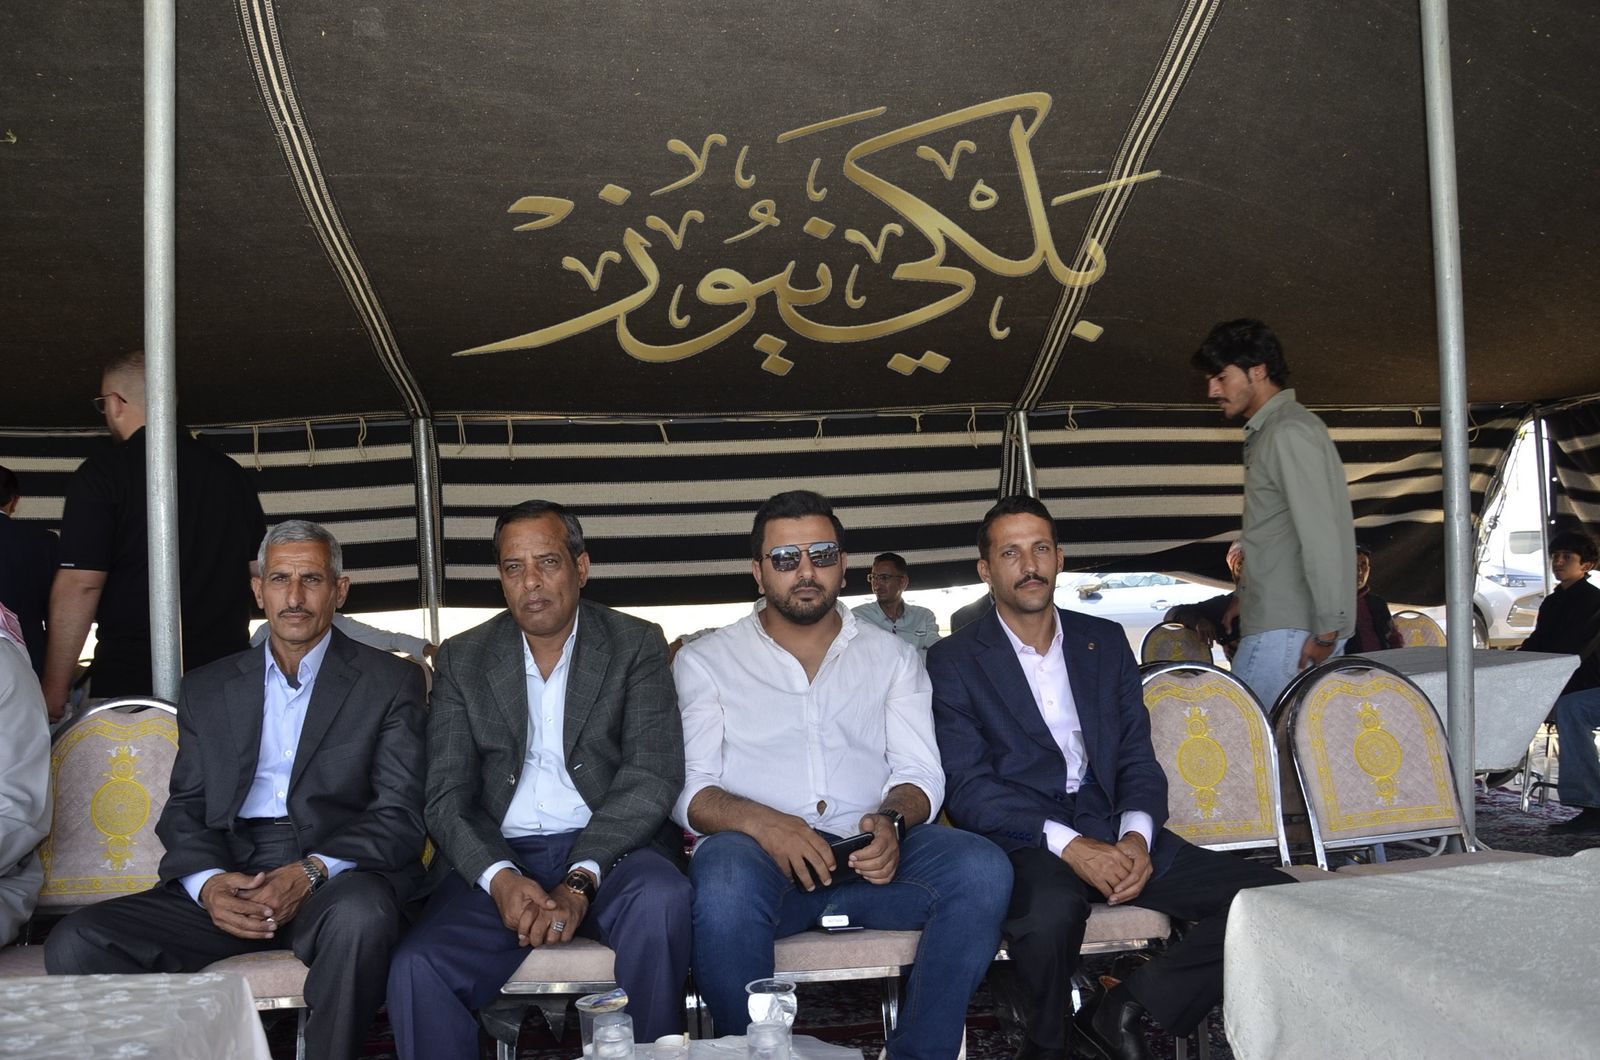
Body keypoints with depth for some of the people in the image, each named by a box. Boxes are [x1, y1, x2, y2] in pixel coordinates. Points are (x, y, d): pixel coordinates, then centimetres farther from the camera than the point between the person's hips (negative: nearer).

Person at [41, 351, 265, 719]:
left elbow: (80, 584, -10)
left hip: (130, 681, -4)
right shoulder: (231, 473, 10)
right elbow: (258, 572, 16)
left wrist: (54, 688, -4)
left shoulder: (103, 472, -5)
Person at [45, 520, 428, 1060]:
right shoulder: (207, 688, 18)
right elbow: (185, 810, 12)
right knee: (75, 944, -19)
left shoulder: (390, 681, 6)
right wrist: (208, 883, -10)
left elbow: (400, 814, -1)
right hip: (228, 878, 4)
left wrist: (311, 873, -18)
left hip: (338, 877, -3)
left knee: (360, 915, -37)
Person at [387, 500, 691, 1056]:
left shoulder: (636, 644, 4)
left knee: (660, 899, -33)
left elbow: (652, 774, -7)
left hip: (610, 847, -1)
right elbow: (447, 798, 3)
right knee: (416, 968, -26)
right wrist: (500, 878, -17)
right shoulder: (461, 660, 10)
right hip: (501, 858, 1)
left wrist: (579, 881, -19)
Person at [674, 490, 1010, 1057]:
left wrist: (889, 820, -14)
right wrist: (760, 821, -20)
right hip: (758, 852, -2)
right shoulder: (704, 660, 13)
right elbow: (688, 789, 2)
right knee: (726, 885, -37)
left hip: (870, 854, 3)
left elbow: (919, 772, 10)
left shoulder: (892, 657, 20)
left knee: (982, 868, -26)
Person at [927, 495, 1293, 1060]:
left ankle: (1129, 1007, -4)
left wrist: (1136, 835, -11)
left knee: (1278, 900, -14)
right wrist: (1069, 845, -21)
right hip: (1023, 840, -4)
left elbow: (1138, 758, 11)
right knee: (1050, 910, -39)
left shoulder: (1106, 641, 15)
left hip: (1112, 828, 4)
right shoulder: (954, 660, 1)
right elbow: (966, 787, -8)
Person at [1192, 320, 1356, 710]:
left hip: (1287, 629, -10)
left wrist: (1327, 629, -18)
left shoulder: (1289, 432, -11)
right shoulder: (1268, 433, 21)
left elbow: (1321, 537, -17)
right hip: (1278, 624, 10)